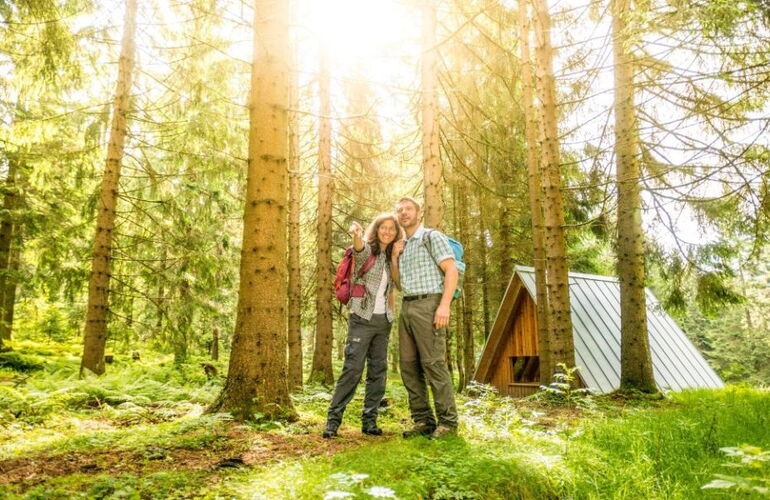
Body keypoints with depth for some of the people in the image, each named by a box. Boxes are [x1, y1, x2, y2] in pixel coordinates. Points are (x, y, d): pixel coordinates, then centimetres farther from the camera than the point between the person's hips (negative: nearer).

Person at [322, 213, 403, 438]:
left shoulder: (390, 257, 14)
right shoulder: (367, 250, -4)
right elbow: (360, 248, -32)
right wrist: (356, 234, -50)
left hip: (383, 321, 6)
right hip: (362, 318, -6)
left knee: (378, 371, 5)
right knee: (352, 368, -10)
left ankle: (369, 420, 12)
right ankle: (333, 419, -3)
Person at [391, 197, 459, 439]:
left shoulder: (432, 237, 1)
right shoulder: (402, 247, 22)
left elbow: (451, 270, -9)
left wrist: (445, 305, -20)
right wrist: (394, 258, 10)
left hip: (428, 304, -7)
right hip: (407, 307, 8)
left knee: (433, 363, -9)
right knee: (408, 365, 4)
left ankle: (447, 421, -1)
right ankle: (423, 420, 11)